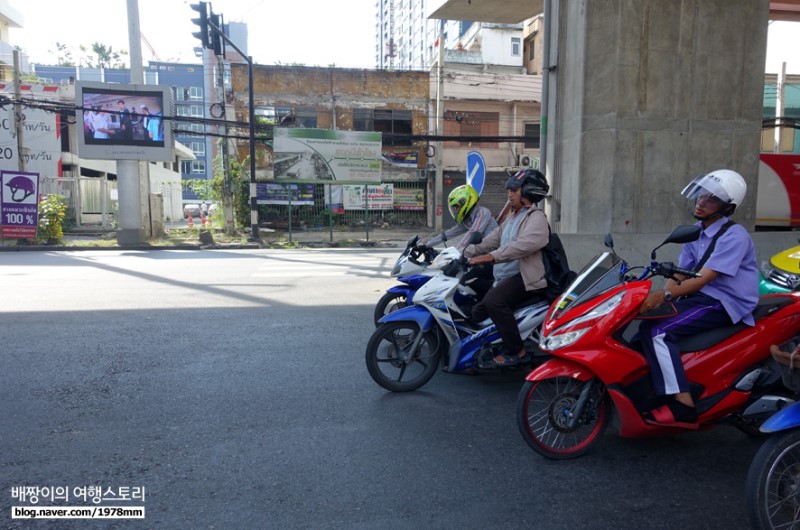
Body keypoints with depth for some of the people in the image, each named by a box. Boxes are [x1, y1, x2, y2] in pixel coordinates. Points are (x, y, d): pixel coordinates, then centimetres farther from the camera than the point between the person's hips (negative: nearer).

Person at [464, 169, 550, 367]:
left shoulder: (536, 218, -9)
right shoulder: (512, 218, 24)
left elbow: (526, 243, -28)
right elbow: (492, 240, 25)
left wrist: (493, 256, -36)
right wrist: (465, 254, 16)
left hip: (525, 278, -10)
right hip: (504, 278, 10)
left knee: (493, 301, -32)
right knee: (477, 313, 6)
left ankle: (517, 352, -22)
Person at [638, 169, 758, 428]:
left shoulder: (734, 235, -13)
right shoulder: (696, 231, 13)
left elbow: (704, 278, -25)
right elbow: (680, 273, 9)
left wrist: (666, 295, -38)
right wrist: (657, 296, -10)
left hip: (724, 304, -9)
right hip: (699, 297, 9)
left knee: (655, 331, -25)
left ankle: (682, 406, -27)